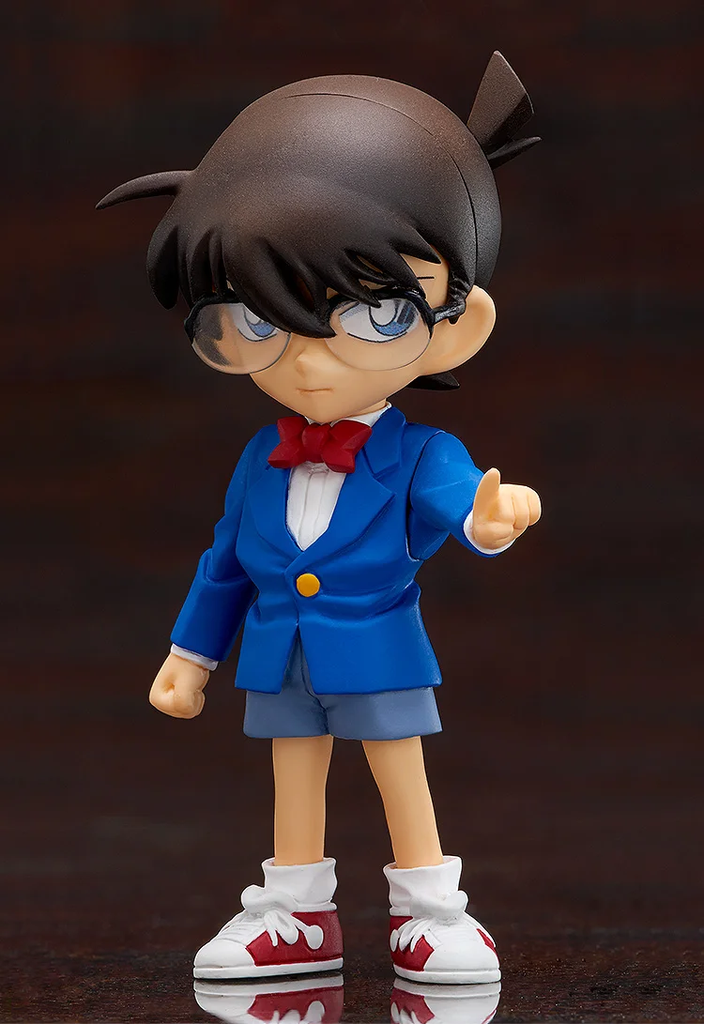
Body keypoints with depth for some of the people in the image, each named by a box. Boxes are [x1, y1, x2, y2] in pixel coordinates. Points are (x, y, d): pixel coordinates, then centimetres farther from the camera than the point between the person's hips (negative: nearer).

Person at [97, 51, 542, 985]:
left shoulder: (418, 456, -14)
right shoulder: (259, 461, -1)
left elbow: (446, 506, -34)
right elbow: (225, 561, 10)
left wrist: (487, 517, -58)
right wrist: (191, 653, 13)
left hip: (382, 657, -4)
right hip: (281, 663, 4)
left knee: (402, 779, 8)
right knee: (295, 781, 14)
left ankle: (429, 909, 20)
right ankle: (298, 916, 27)